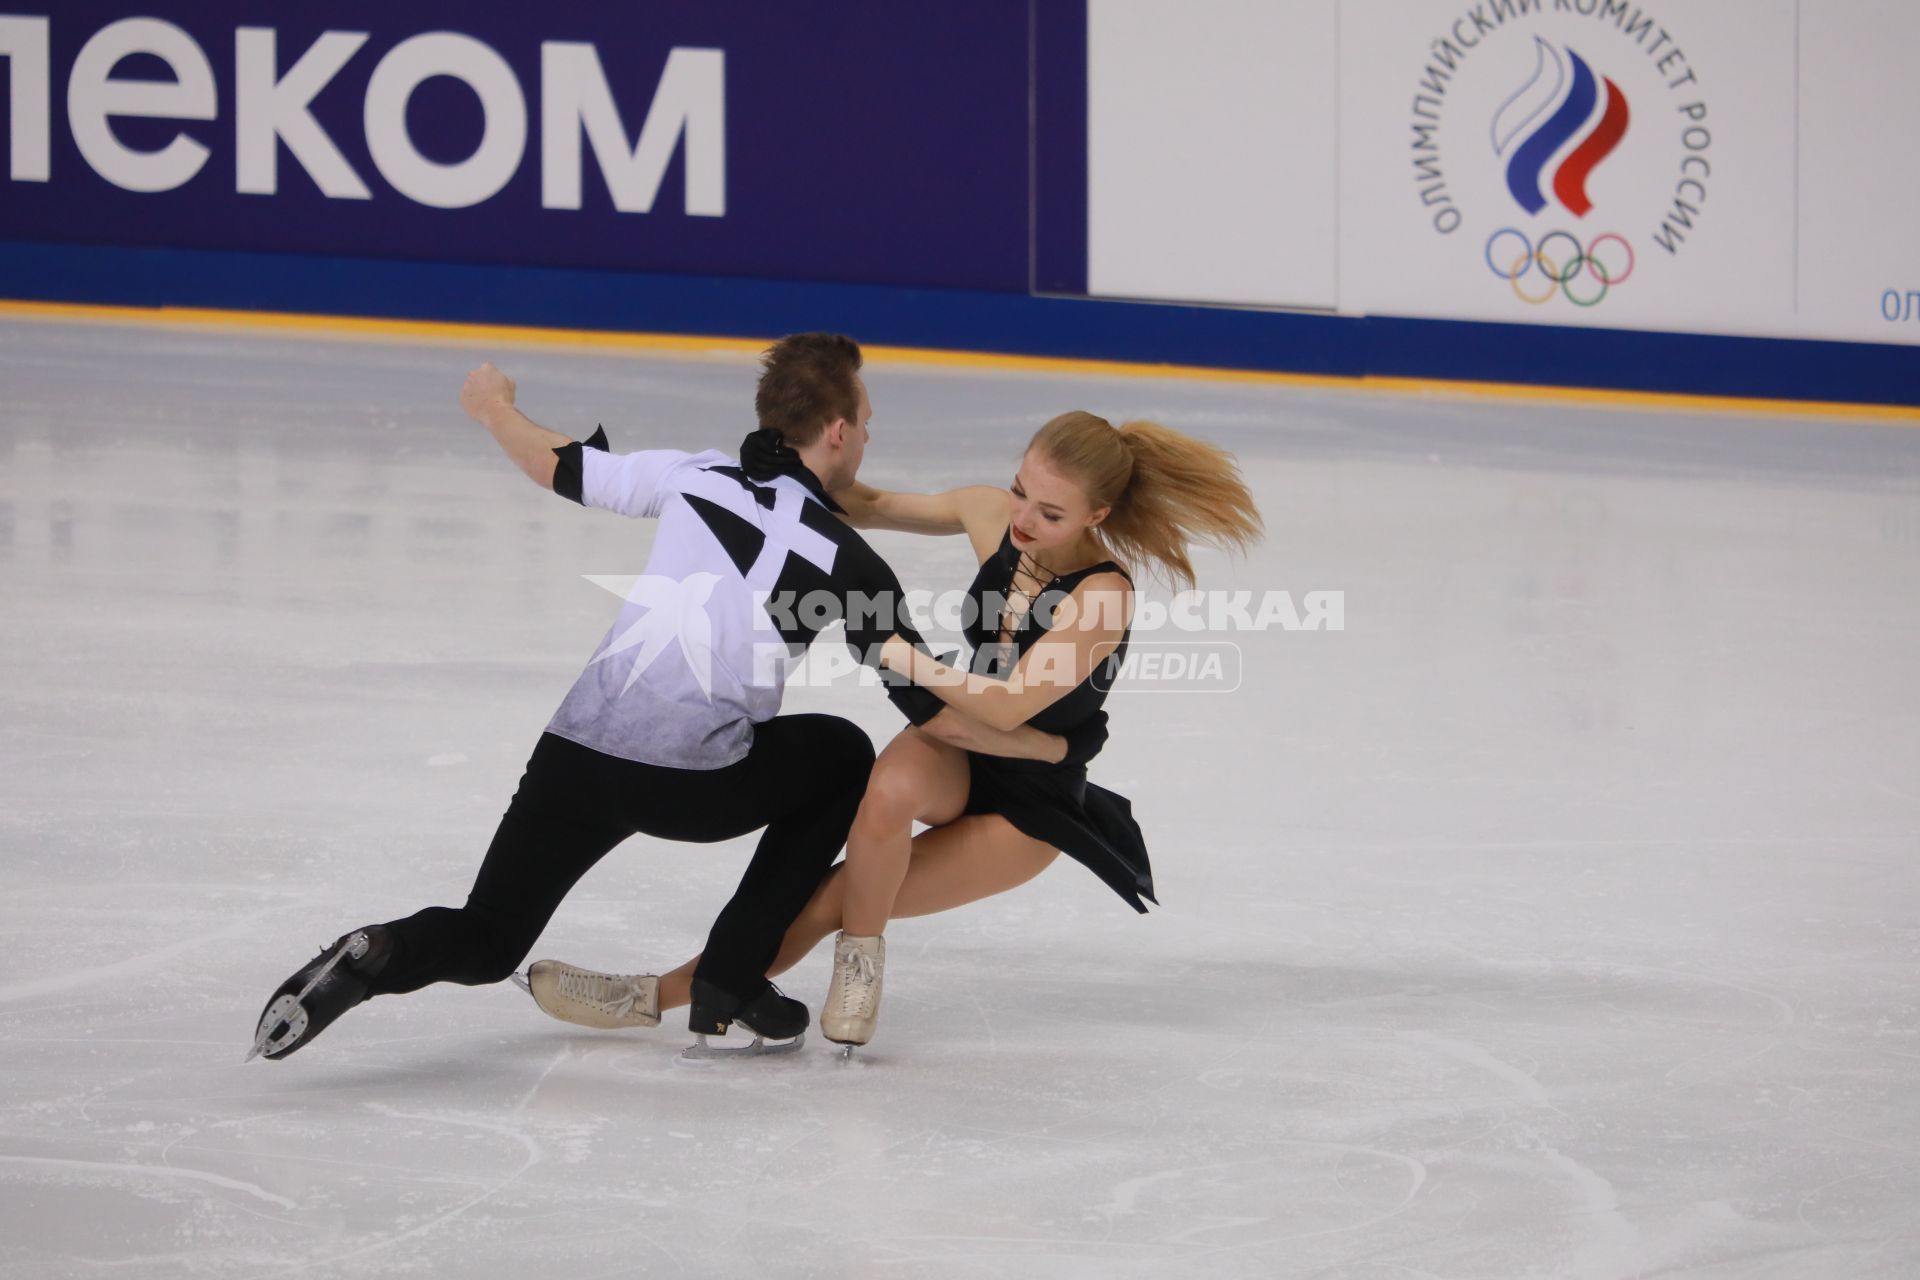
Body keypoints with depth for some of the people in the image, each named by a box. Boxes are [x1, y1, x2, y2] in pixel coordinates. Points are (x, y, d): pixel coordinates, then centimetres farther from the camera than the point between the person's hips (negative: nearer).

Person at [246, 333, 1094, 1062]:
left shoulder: (698, 476, 11)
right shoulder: (848, 561, 2)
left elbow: (561, 468, 24)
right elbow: (935, 715, 4)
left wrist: (496, 410, 45)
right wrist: (1045, 745, 19)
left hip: (573, 754, 4)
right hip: (691, 786, -4)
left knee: (484, 942, 20)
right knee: (841, 757, 25)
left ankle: (376, 960, -16)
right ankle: (728, 989, 19)